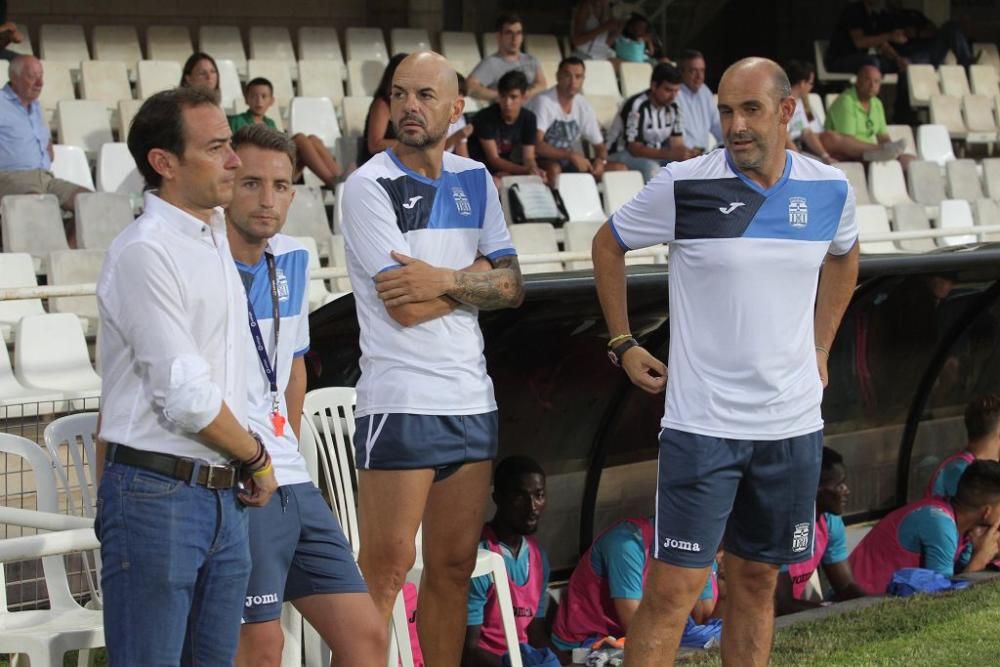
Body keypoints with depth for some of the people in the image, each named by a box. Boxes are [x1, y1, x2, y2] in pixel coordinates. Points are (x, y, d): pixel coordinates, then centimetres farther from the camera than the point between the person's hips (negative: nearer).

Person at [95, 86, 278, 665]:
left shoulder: (217, 238, 15)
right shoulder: (145, 253, -13)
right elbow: (186, 400, -16)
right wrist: (257, 458, -2)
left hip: (225, 496, 8)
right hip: (158, 493, -8)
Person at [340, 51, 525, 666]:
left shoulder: (475, 181, 12)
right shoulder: (370, 187, -7)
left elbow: (512, 287, 6)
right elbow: (405, 306, -14)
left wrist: (445, 280, -11)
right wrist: (476, 278, -1)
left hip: (472, 401, 6)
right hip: (401, 401, -6)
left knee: (454, 567, 9)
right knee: (385, 570, -9)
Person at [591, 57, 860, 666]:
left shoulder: (830, 190, 1)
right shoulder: (683, 185, -9)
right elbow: (608, 245, 7)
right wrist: (624, 344, 5)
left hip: (794, 425, 4)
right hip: (702, 425, -4)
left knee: (757, 582, 12)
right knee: (675, 587, -8)